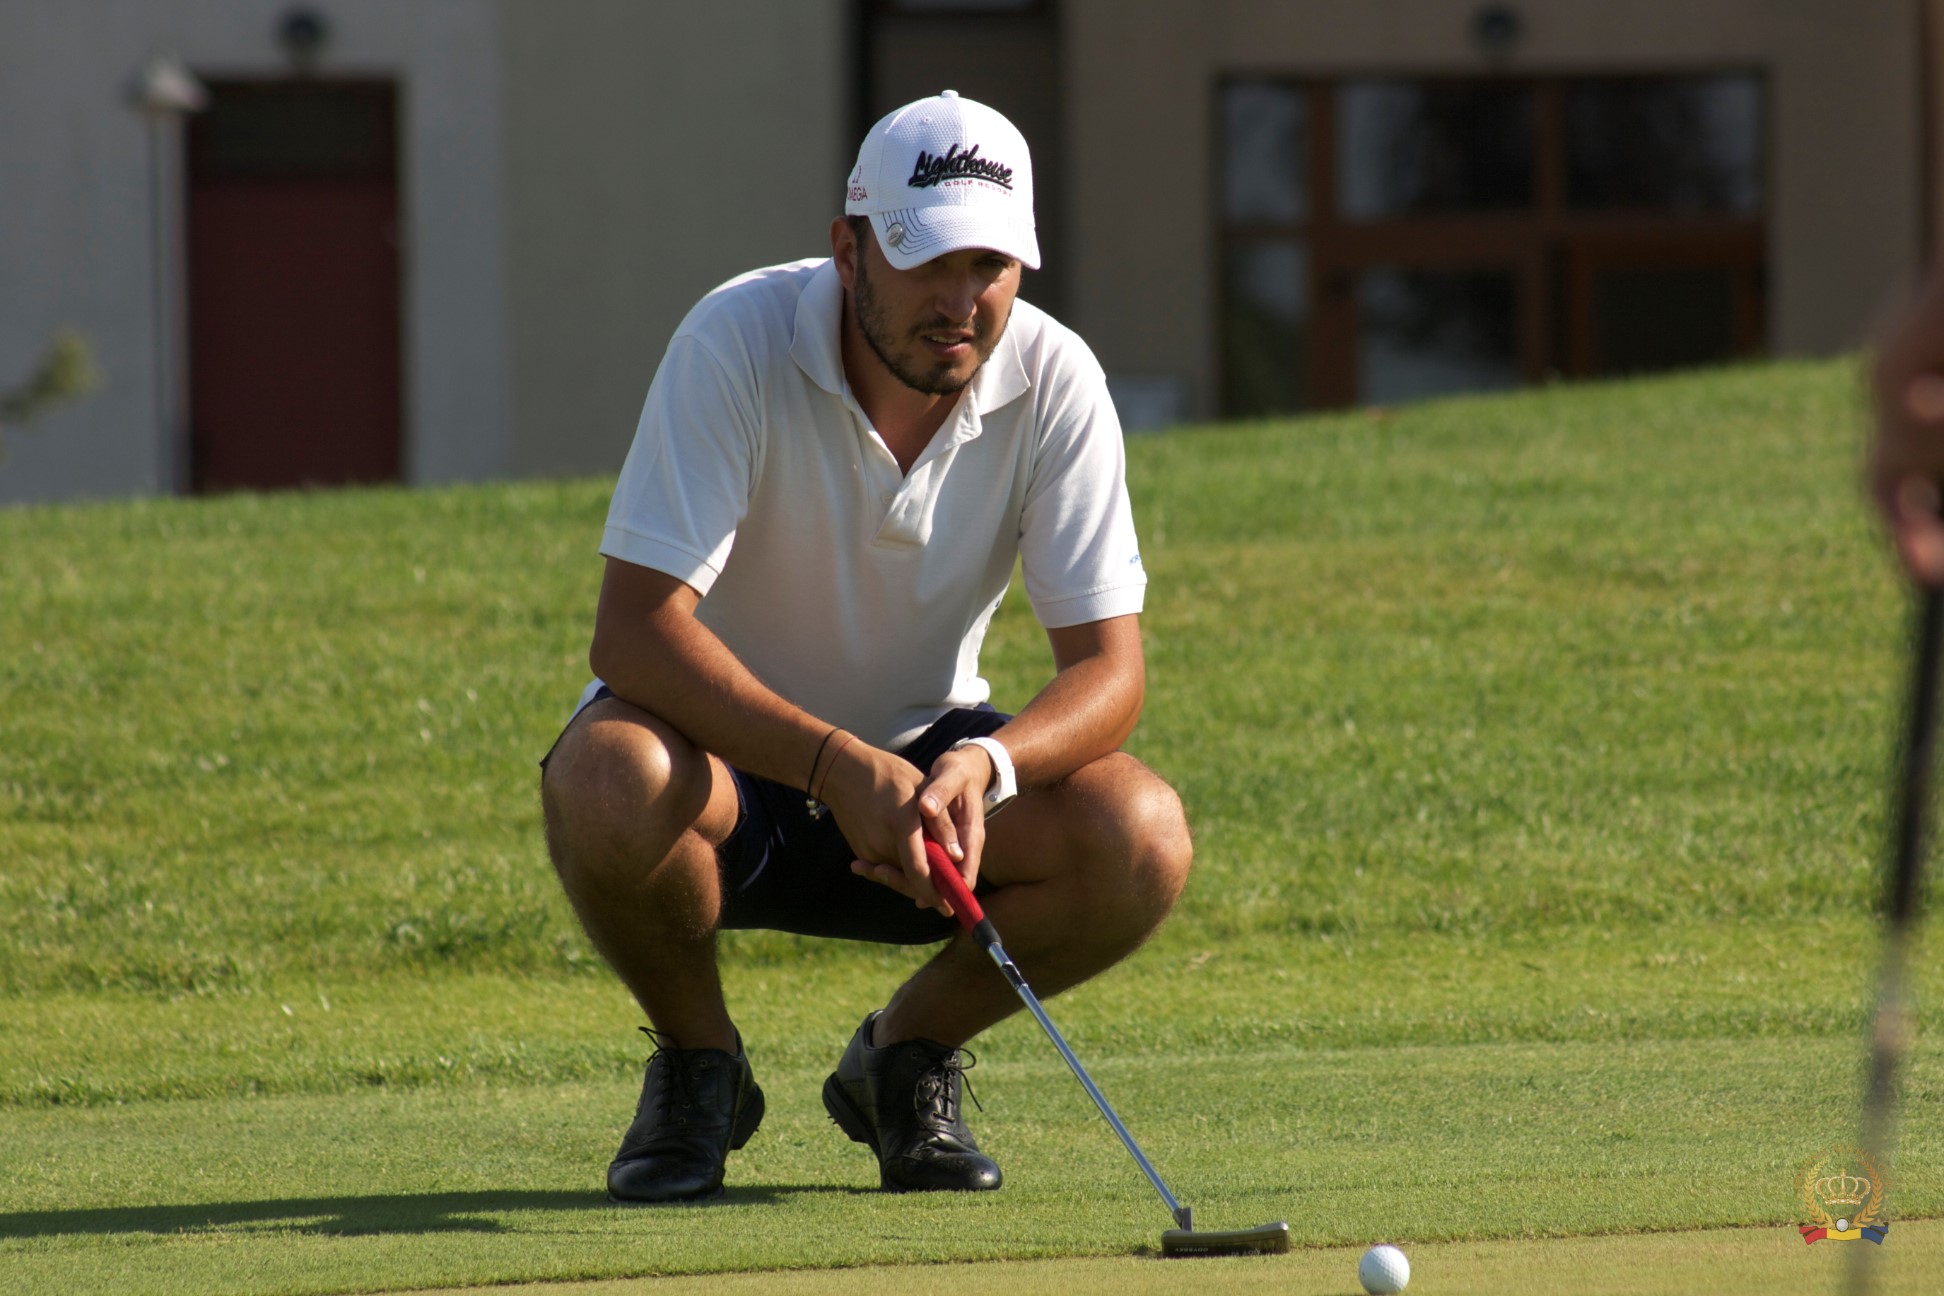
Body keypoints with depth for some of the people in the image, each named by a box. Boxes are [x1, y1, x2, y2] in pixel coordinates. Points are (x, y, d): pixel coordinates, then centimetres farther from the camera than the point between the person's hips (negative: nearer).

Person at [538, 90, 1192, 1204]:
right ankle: (698, 1064, -6)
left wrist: (985, 766, -38)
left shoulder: (1056, 382, -14)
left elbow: (1109, 664, -16)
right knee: (610, 783, -39)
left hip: (923, 750, 3)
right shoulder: (738, 341, -23)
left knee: (1143, 838, -26)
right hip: (728, 750, -3)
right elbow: (635, 630, -30)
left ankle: (909, 1052, 4)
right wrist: (836, 766, -42)